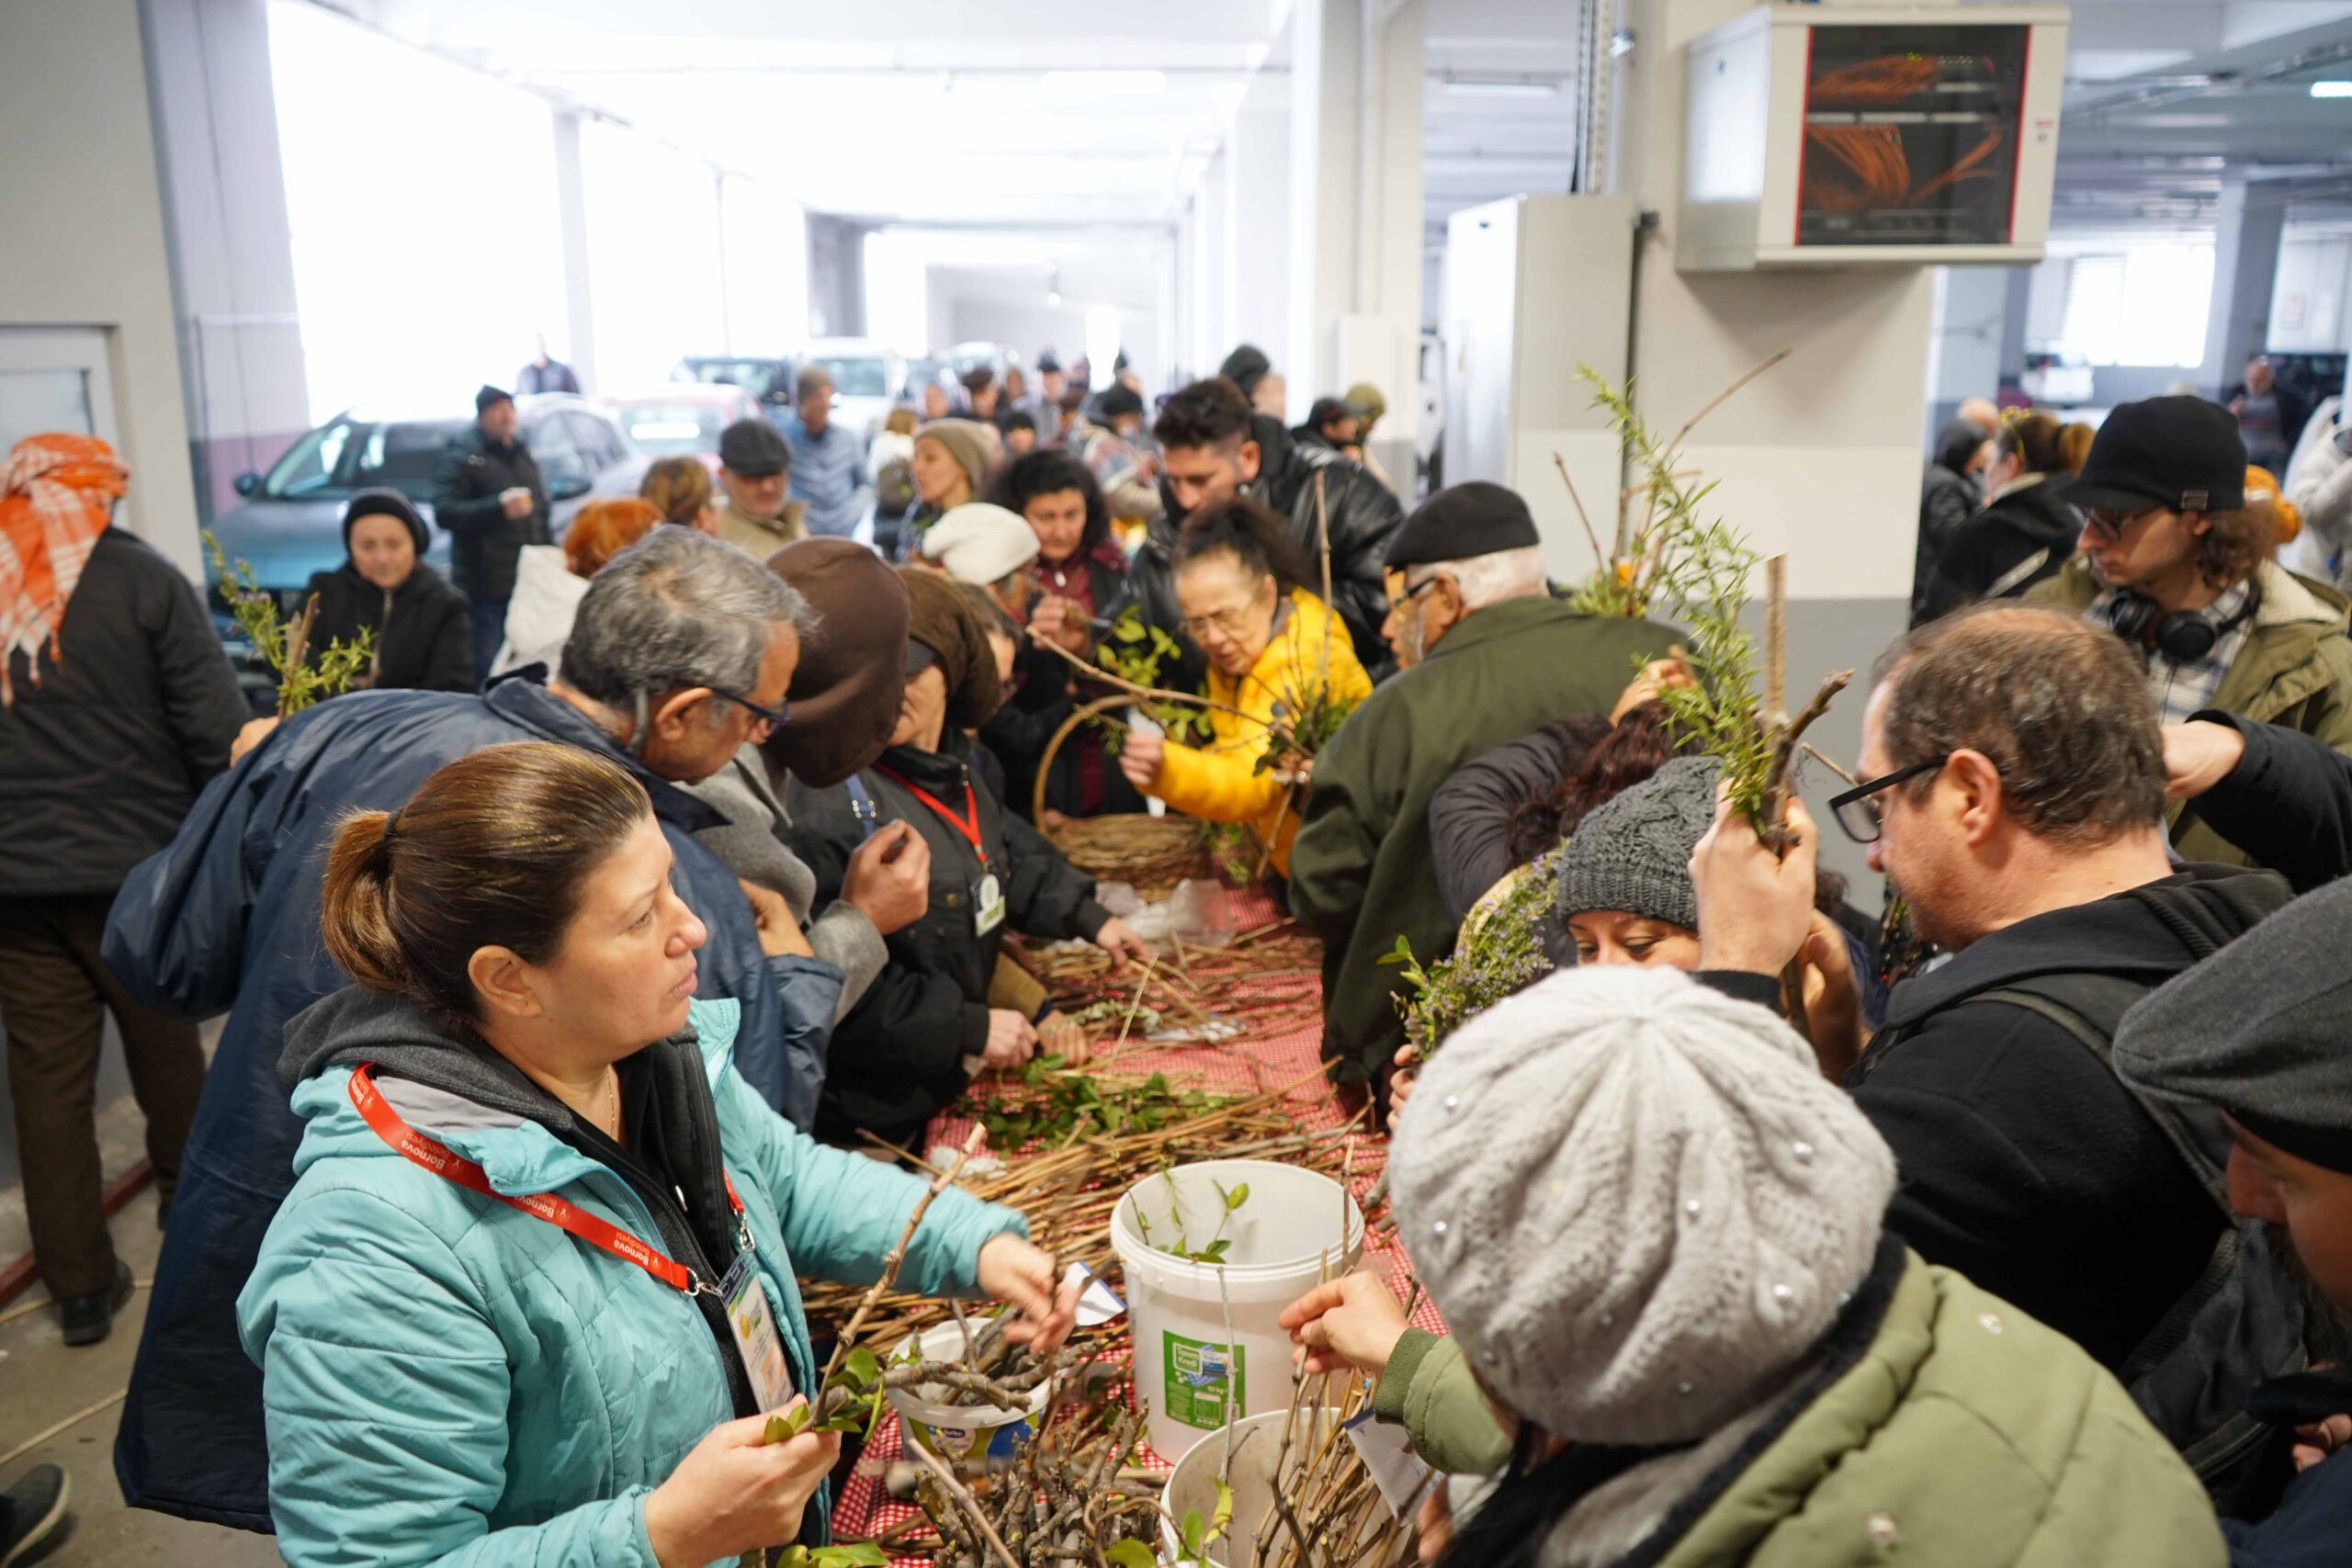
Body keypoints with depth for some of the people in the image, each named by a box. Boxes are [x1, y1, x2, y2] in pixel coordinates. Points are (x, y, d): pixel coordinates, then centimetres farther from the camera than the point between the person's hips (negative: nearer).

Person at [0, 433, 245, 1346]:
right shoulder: (140, 581, -9)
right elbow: (218, 732, -13)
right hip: (135, 863, -2)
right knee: (166, 1043, 18)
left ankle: (80, 1287, 16)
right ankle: (187, 1196, 38)